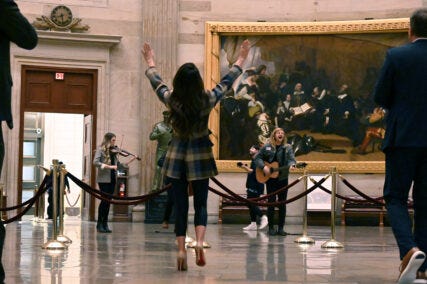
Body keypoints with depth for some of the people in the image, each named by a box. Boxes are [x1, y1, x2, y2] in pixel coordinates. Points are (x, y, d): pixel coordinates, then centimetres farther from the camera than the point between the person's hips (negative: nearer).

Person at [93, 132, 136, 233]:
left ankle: (105, 224, 12)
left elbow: (119, 165, 12)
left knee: (108, 201, 6)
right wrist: (109, 166, -22)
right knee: (104, 200, -8)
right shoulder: (101, 150, -4)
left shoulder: (113, 151, 13)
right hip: (103, 179, -6)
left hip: (112, 179, 6)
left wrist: (130, 161, 2)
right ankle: (99, 224, 0)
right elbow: (95, 162, -18)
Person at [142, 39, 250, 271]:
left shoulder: (171, 101, -10)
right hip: (200, 156, -1)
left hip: (177, 156, 1)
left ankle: (181, 249, 3)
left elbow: (155, 82, 9)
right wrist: (241, 59, 17)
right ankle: (199, 241, -15)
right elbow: (227, 81, 2)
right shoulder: (207, 100, -12)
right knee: (200, 204, 8)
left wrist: (150, 61, 28)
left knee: (180, 205, 7)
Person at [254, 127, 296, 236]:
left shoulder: (287, 148, 5)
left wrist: (292, 165, -31)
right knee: (271, 202, -1)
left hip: (283, 178, 2)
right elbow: (257, 158, 4)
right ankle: (271, 228, 6)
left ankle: (281, 228, 10)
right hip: (270, 179, -1)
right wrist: (263, 166, -13)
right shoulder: (267, 147, 2)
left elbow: (291, 159, -9)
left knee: (282, 203, 3)